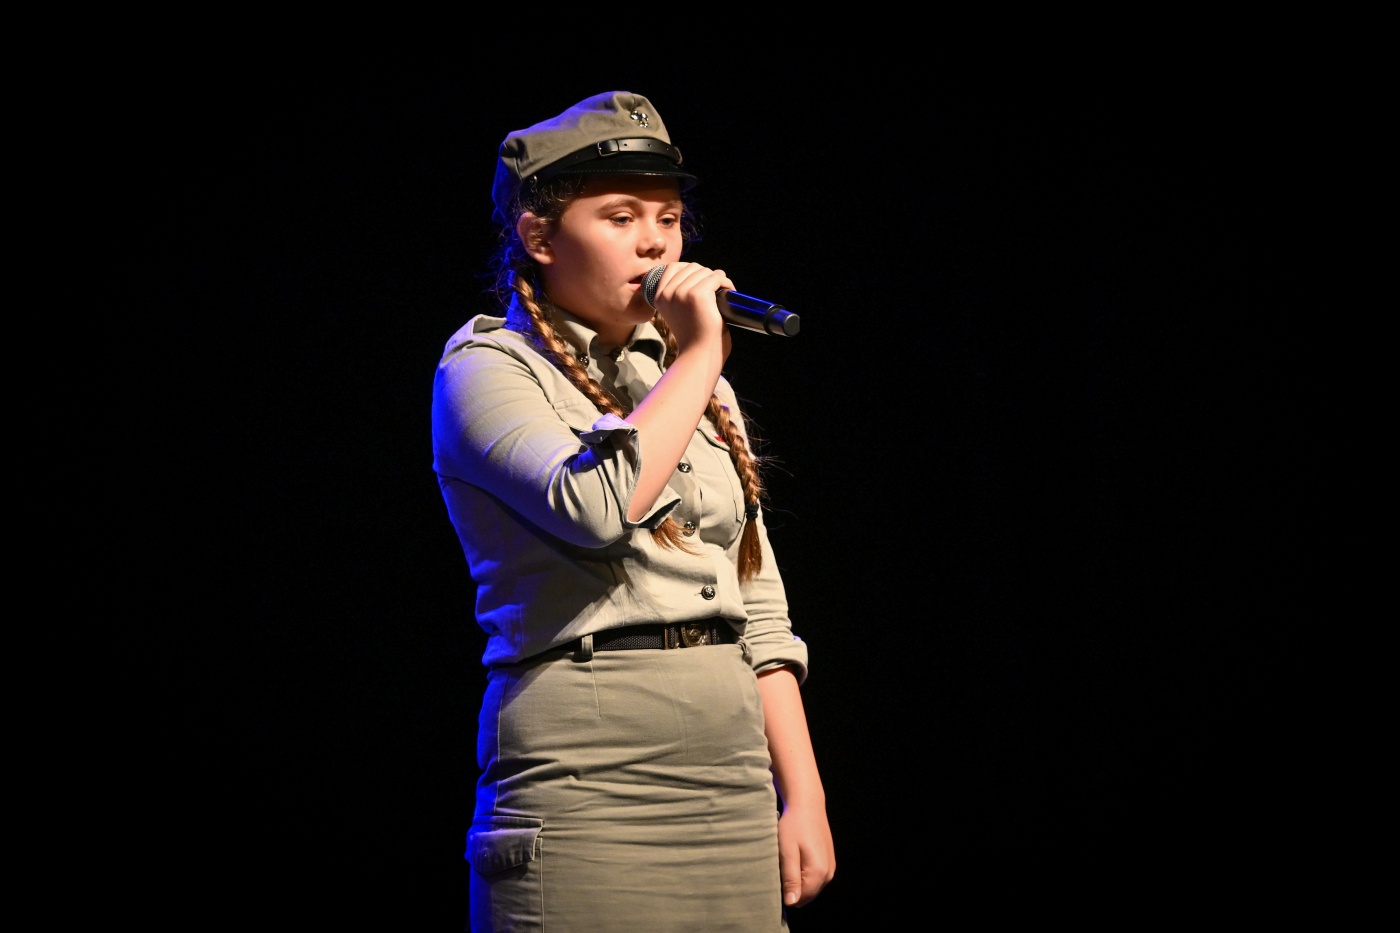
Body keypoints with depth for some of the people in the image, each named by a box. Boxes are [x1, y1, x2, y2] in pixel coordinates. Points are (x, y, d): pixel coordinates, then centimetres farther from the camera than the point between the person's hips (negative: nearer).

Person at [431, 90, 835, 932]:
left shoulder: (699, 383, 18)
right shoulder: (489, 367, -2)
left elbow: (759, 612, 17)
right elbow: (597, 506, -22)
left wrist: (803, 793, 9)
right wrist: (697, 360, -11)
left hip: (731, 778, 6)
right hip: (586, 769, -6)